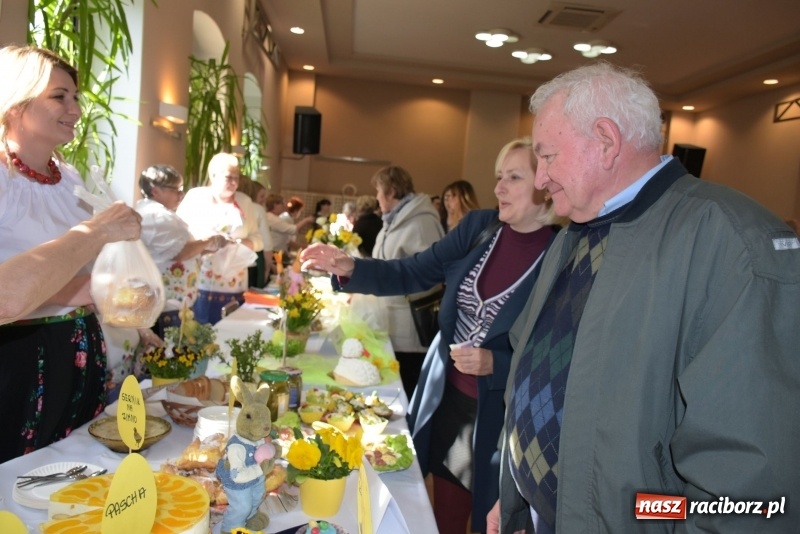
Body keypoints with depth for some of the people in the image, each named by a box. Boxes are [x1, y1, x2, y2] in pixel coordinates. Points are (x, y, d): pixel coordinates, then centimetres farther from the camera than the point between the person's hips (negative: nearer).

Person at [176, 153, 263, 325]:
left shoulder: (245, 201, 12)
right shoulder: (195, 197, 4)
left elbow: (257, 238, 11)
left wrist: (245, 243, -11)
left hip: (234, 286, 2)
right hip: (199, 283, -2)